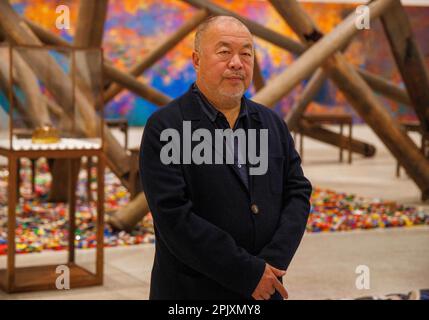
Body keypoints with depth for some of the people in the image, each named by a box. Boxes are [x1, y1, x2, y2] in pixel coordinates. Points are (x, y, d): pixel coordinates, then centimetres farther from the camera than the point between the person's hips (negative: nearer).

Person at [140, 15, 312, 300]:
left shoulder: (272, 123, 7)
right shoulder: (164, 128, -11)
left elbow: (298, 192, 4)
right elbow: (174, 217, -18)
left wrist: (273, 263, -12)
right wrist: (249, 273, -18)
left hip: (265, 289, 5)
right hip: (193, 291, -4)